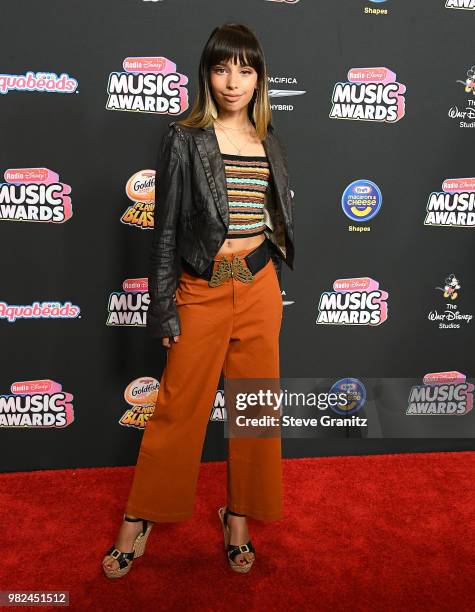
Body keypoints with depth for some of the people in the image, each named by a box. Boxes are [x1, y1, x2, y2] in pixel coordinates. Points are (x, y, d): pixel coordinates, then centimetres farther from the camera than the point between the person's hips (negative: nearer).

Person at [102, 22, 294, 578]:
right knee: (177, 411, 4)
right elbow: (166, 230, -5)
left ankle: (238, 517, 29)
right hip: (203, 291, -4)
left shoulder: (268, 143, 11)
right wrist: (163, 311, -7)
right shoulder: (184, 139, -2)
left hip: (259, 288, 4)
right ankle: (138, 520, 25)